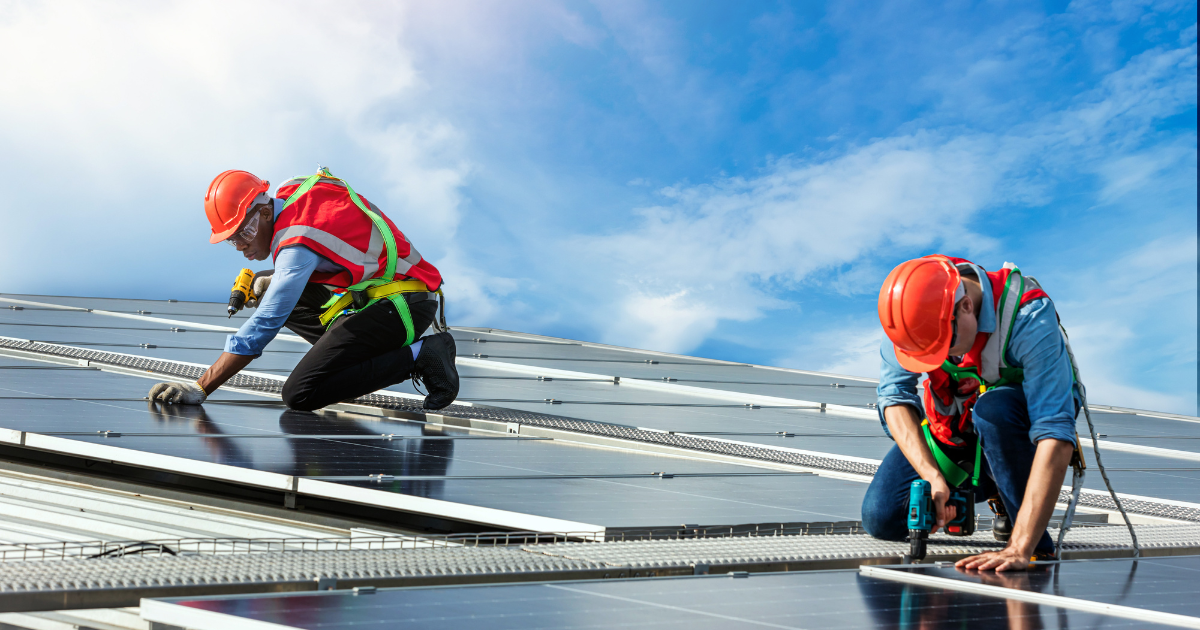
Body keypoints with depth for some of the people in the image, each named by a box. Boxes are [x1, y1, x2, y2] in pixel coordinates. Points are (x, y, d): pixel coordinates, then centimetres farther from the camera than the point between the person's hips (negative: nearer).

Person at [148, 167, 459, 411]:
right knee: (268, 292, 14)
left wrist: (200, 388, -24)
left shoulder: (298, 242, -22)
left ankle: (419, 355, -14)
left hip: (402, 305, -10)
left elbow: (264, 326, -24)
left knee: (299, 395, -17)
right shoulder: (290, 194, 5)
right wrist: (274, 280, 5)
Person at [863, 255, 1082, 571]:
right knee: (882, 519, -12)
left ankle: (1035, 544, -19)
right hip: (952, 432, 4)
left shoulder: (1029, 318, -36)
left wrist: (1019, 549, -48)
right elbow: (894, 395, -18)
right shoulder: (912, 304, -23)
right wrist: (932, 476, -34)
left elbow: (1056, 437, -42)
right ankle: (964, 491, 17)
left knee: (992, 409, -38)